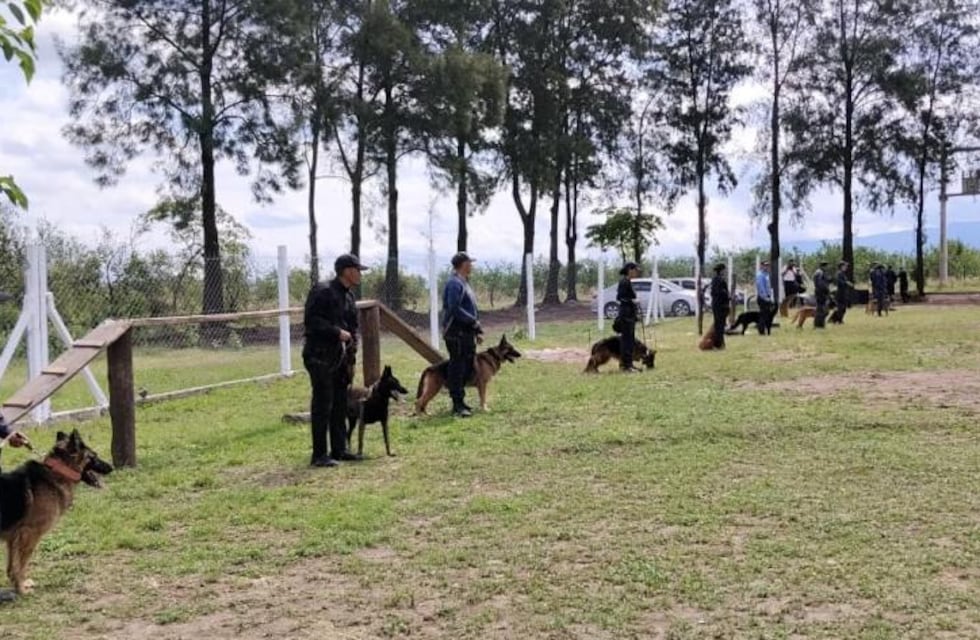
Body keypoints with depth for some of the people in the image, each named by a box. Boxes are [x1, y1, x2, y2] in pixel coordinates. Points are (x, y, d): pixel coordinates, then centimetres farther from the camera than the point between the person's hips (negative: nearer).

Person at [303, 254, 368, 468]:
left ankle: (339, 450, 21)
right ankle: (319, 455, 0)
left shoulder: (348, 296, 14)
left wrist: (351, 360, 15)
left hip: (340, 358, 9)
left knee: (340, 405, 12)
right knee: (322, 405, -5)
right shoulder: (322, 291, -12)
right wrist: (337, 332, -20)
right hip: (320, 357, -9)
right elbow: (311, 320, -20)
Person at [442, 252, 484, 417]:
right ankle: (458, 405, -4)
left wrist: (478, 330, 19)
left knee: (467, 367, 12)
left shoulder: (464, 283, 19)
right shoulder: (455, 283, -13)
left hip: (466, 333, 10)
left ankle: (460, 401, 20)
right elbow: (454, 309, -22)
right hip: (456, 334, -10)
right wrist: (474, 322, -18)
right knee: (457, 369, -6)